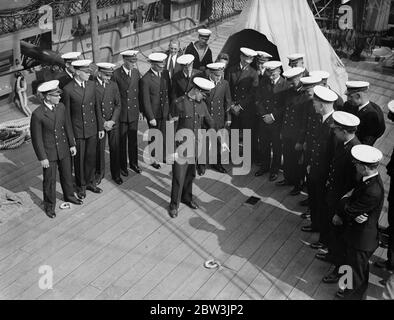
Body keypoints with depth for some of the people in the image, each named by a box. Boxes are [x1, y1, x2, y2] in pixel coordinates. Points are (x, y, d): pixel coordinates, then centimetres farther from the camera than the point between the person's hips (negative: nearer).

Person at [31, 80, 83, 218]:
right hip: (49, 152, -5)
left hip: (64, 149, 5)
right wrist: (42, 158, -13)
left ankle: (69, 195, 46)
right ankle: (49, 205, 29)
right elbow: (36, 138, -15)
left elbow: (67, 126, 8)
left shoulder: (61, 107, -4)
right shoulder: (37, 114, -21)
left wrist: (72, 144, 9)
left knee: (67, 175, 22)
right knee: (49, 180, 10)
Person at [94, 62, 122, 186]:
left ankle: (116, 174, 21)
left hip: (113, 122, 3)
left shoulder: (113, 85, 2)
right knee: (99, 149, 8)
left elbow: (118, 105, 3)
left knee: (115, 149, 7)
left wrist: (112, 121, -8)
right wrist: (102, 123, -11)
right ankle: (100, 173, 27)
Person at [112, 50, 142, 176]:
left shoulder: (136, 72, 3)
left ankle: (133, 163, 30)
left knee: (133, 139, 14)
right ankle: (122, 166, 22)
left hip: (134, 112, 4)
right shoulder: (116, 74, -11)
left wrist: (141, 109, 6)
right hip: (121, 113, -4)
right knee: (122, 141, 8)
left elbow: (139, 92, 9)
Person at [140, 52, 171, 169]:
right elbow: (146, 101, -16)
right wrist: (151, 118, -15)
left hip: (165, 111, 5)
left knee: (164, 135, 14)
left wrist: (171, 109, 7)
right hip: (154, 113, -5)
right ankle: (153, 159, 30)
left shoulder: (166, 73, 0)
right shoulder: (145, 79, -19)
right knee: (154, 137, 11)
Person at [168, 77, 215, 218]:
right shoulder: (178, 103, -15)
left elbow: (210, 123, 13)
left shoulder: (202, 104, 3)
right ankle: (174, 205, 18)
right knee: (179, 177, 2)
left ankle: (187, 197, 40)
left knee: (191, 174, 19)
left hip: (195, 147, 6)